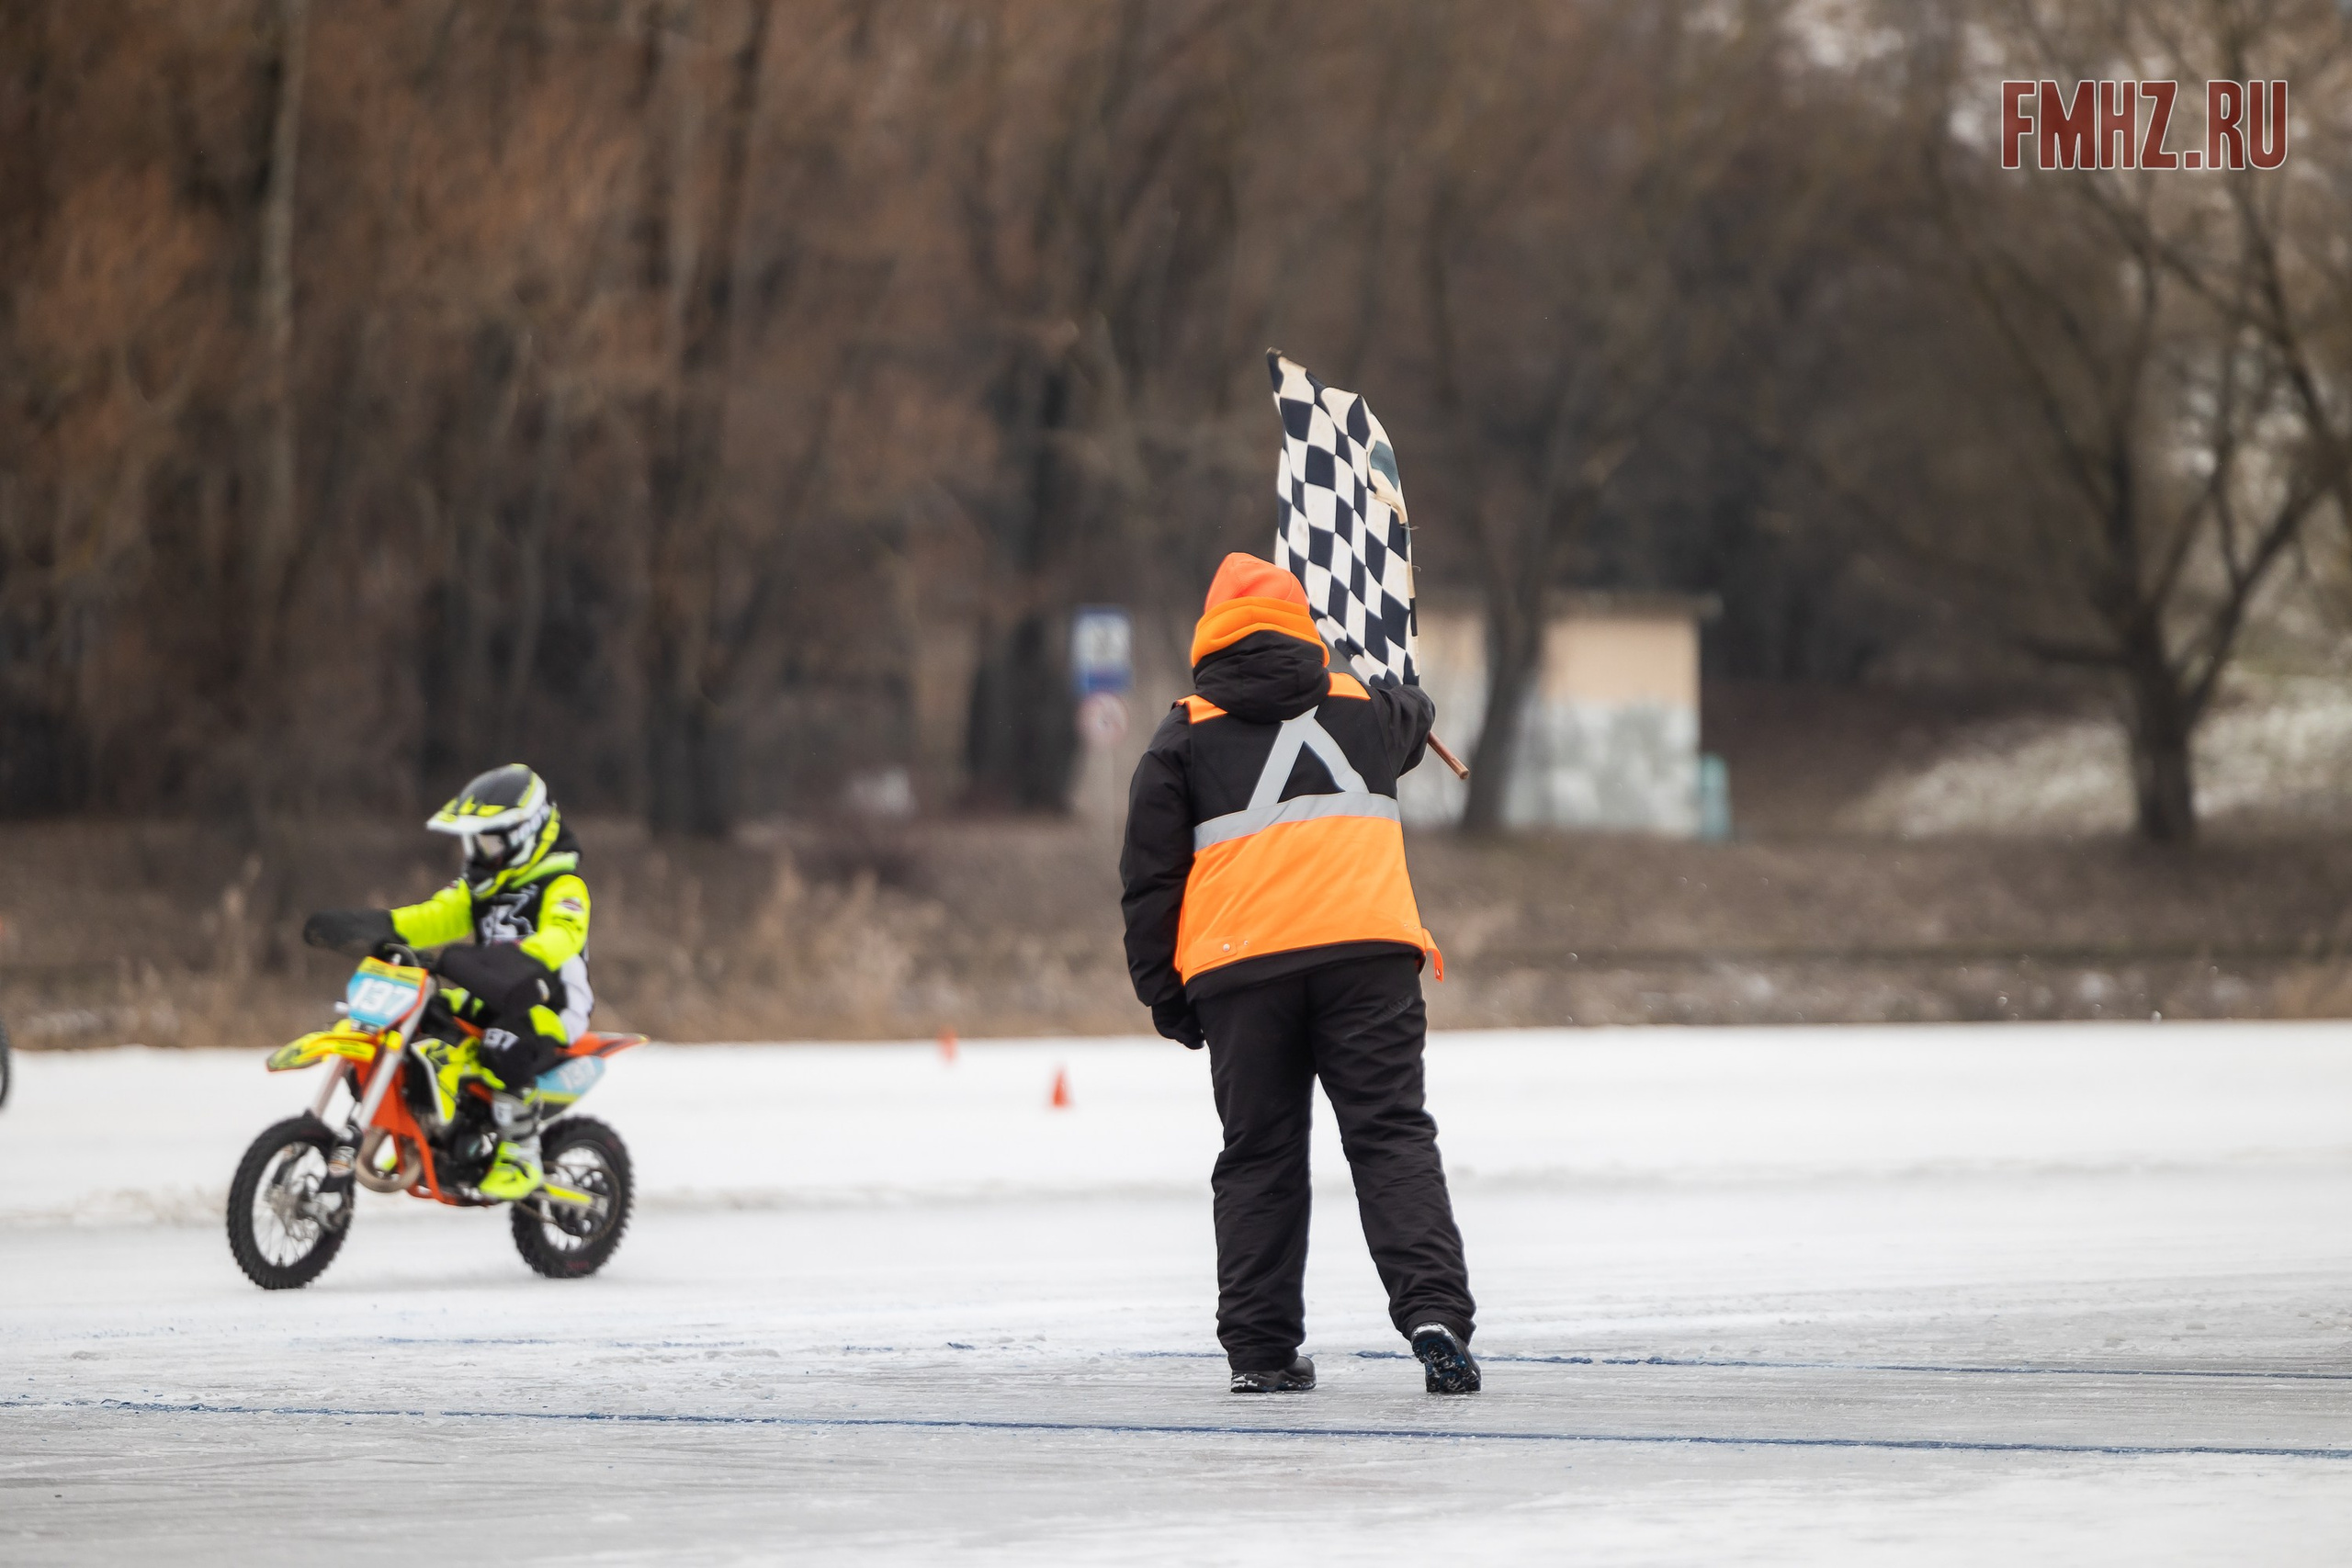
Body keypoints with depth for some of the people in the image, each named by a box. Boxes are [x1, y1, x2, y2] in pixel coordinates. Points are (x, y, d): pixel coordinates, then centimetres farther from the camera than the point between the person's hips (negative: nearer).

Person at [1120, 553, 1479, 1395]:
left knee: (1259, 1158, 8)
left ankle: (1261, 1349, 6)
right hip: (1366, 952, 0)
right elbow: (1413, 720, 42)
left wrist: (1164, 993, 13)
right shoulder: (1361, 708, 16)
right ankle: (1433, 1312, -18)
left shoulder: (1185, 736, 10)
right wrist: (1411, 702, 66)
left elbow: (1151, 877, 7)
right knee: (1392, 1137, -1)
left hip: (1239, 973, 0)